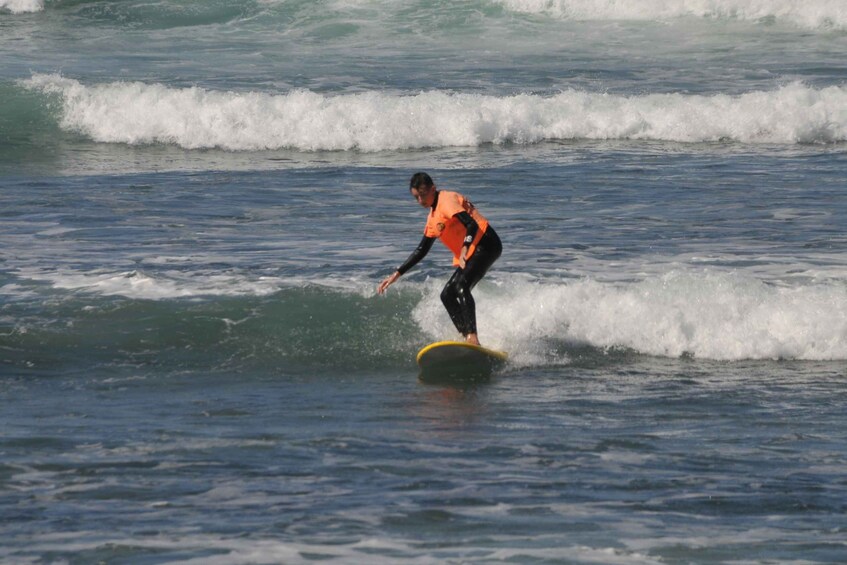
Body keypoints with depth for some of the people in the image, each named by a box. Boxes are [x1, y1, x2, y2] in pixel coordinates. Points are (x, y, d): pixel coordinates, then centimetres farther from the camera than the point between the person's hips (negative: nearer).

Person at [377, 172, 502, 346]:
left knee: (461, 286, -28)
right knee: (447, 295, 5)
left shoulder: (447, 200, -9)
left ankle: (472, 337, -40)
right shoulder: (433, 217, 20)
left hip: (485, 245, -10)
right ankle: (468, 339, -3)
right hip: (470, 254, 10)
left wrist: (465, 248, -40)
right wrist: (397, 274, 22)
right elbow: (421, 250, 26)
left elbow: (472, 224, -23)